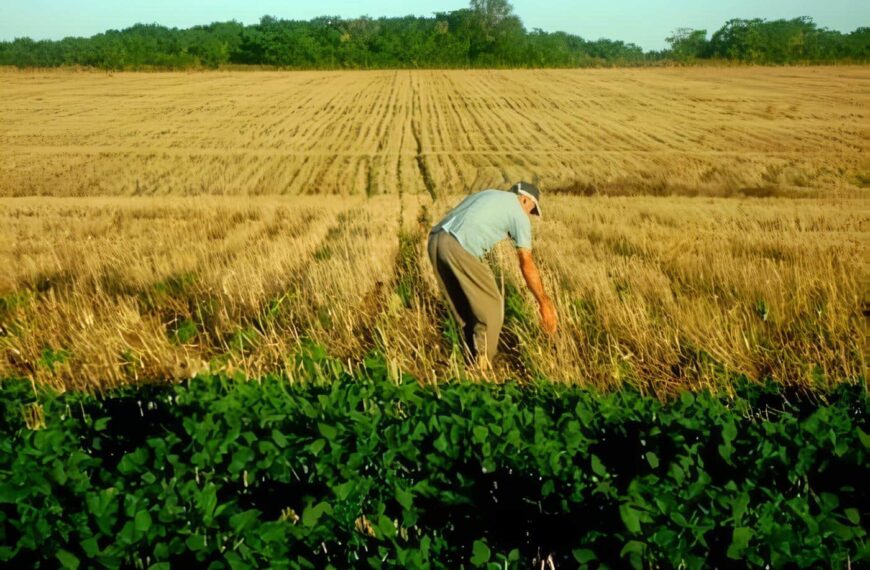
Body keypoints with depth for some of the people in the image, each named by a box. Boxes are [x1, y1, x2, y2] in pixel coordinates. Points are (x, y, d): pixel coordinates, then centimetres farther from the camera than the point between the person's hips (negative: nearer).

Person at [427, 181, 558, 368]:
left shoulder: (487, 195, 34)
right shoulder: (519, 214, 12)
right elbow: (527, 264, 7)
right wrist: (544, 303, 11)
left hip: (436, 240, 8)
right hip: (460, 248, -8)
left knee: (463, 307, 21)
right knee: (492, 306, 9)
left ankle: (472, 359, 29)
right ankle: (482, 365, 13)